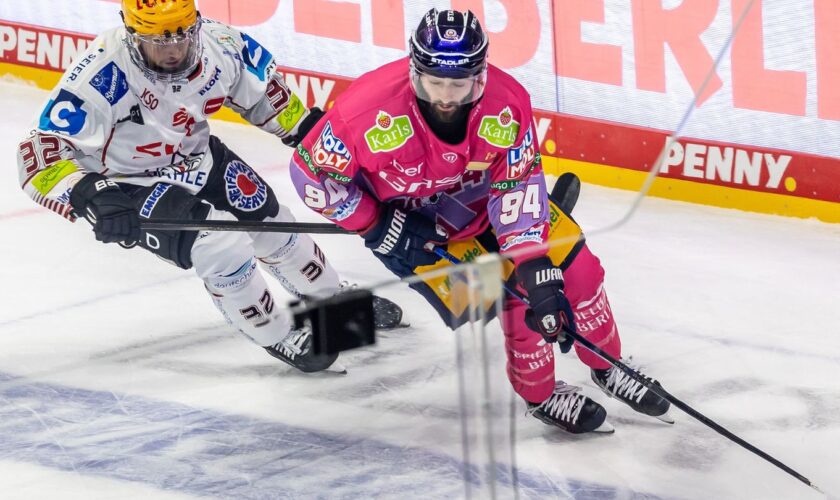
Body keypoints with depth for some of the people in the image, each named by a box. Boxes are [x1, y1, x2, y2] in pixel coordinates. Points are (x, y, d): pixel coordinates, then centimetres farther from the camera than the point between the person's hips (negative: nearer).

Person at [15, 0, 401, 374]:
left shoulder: (218, 44, -19)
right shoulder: (103, 73, -35)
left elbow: (262, 91, 4)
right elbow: (41, 153, -36)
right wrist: (92, 195, -49)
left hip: (197, 158, 6)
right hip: (131, 182, -6)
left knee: (272, 225, 13)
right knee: (220, 244, -20)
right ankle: (276, 336, 5)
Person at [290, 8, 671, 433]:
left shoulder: (506, 103, -28)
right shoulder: (371, 109, -35)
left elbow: (518, 189, -24)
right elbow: (311, 172, -22)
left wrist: (537, 269, -33)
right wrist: (377, 226, -22)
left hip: (485, 198, 4)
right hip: (407, 222, -3)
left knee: (573, 264, -3)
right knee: (509, 294, -16)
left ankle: (607, 367, 22)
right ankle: (541, 394, 9)